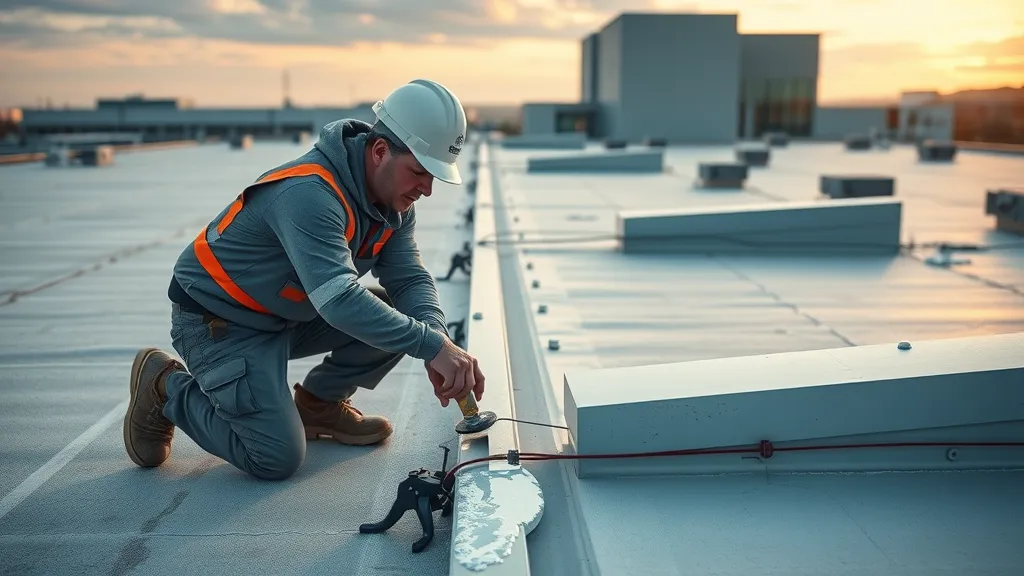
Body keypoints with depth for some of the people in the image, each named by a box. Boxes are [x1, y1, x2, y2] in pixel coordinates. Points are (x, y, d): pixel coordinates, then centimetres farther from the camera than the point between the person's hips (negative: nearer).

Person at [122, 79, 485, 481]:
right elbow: (339, 299, -43)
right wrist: (432, 345, -44)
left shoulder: (393, 201, -5)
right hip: (220, 321, -8)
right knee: (278, 460, -13)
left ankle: (318, 402, 14)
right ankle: (166, 387, 9)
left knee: (405, 315, -8)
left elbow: (411, 279, -8)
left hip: (291, 315, 8)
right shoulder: (309, 194, -33)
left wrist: (437, 340, -27)